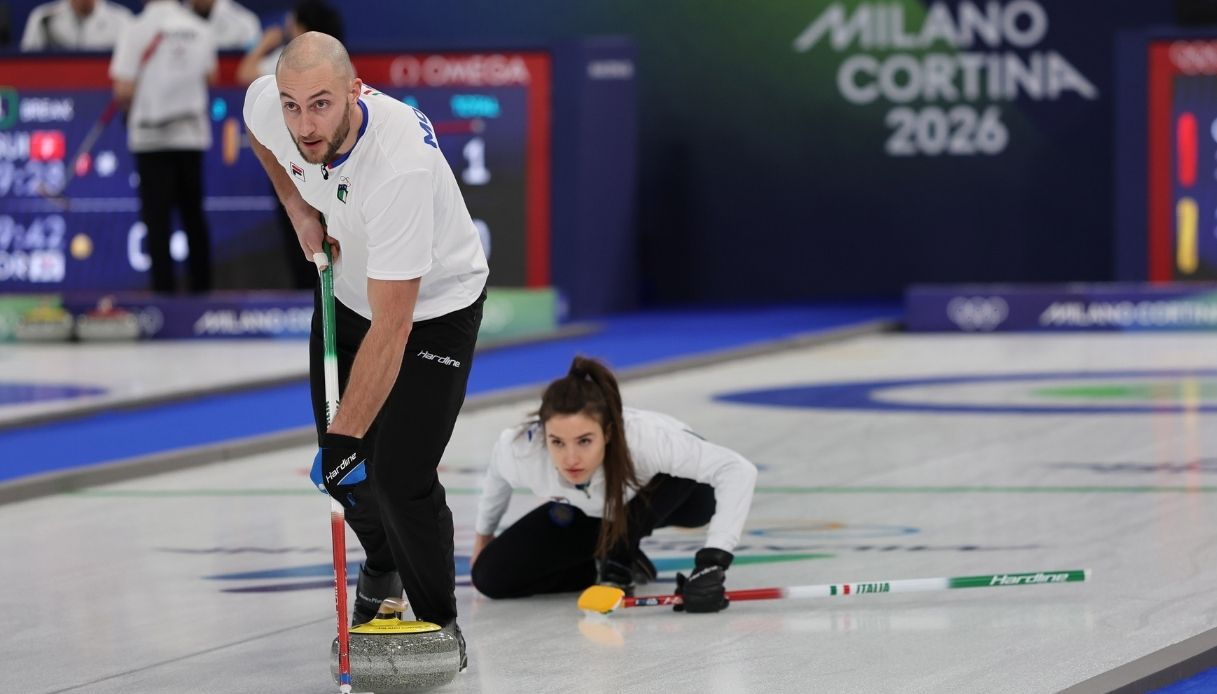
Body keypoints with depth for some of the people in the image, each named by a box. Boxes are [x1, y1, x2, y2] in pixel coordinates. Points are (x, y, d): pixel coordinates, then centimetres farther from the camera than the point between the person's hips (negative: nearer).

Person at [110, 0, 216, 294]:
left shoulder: (137, 30, -12)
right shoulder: (199, 30, 0)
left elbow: (123, 90, -14)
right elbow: (211, 75, 12)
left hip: (151, 136, -4)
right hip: (192, 135, 4)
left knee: (157, 217, 0)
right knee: (193, 215, 14)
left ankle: (164, 287, -4)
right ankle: (201, 285, 17)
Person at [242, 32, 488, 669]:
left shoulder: (399, 166, -43)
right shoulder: (267, 101, -24)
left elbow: (391, 331, -40)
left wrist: (345, 437, -39)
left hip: (436, 307, -6)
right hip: (348, 293, 6)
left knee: (401, 478, -13)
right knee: (343, 469, 12)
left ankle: (439, 626, 10)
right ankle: (383, 566, 43)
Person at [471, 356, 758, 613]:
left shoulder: (644, 438, -44)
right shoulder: (521, 449, -33)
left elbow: (738, 470, -47)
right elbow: (497, 473, -6)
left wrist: (712, 562, -57)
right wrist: (484, 533, 13)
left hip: (674, 495, -3)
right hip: (591, 513, 3)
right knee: (492, 576, -13)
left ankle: (619, 558, -15)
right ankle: (612, 565, 4)